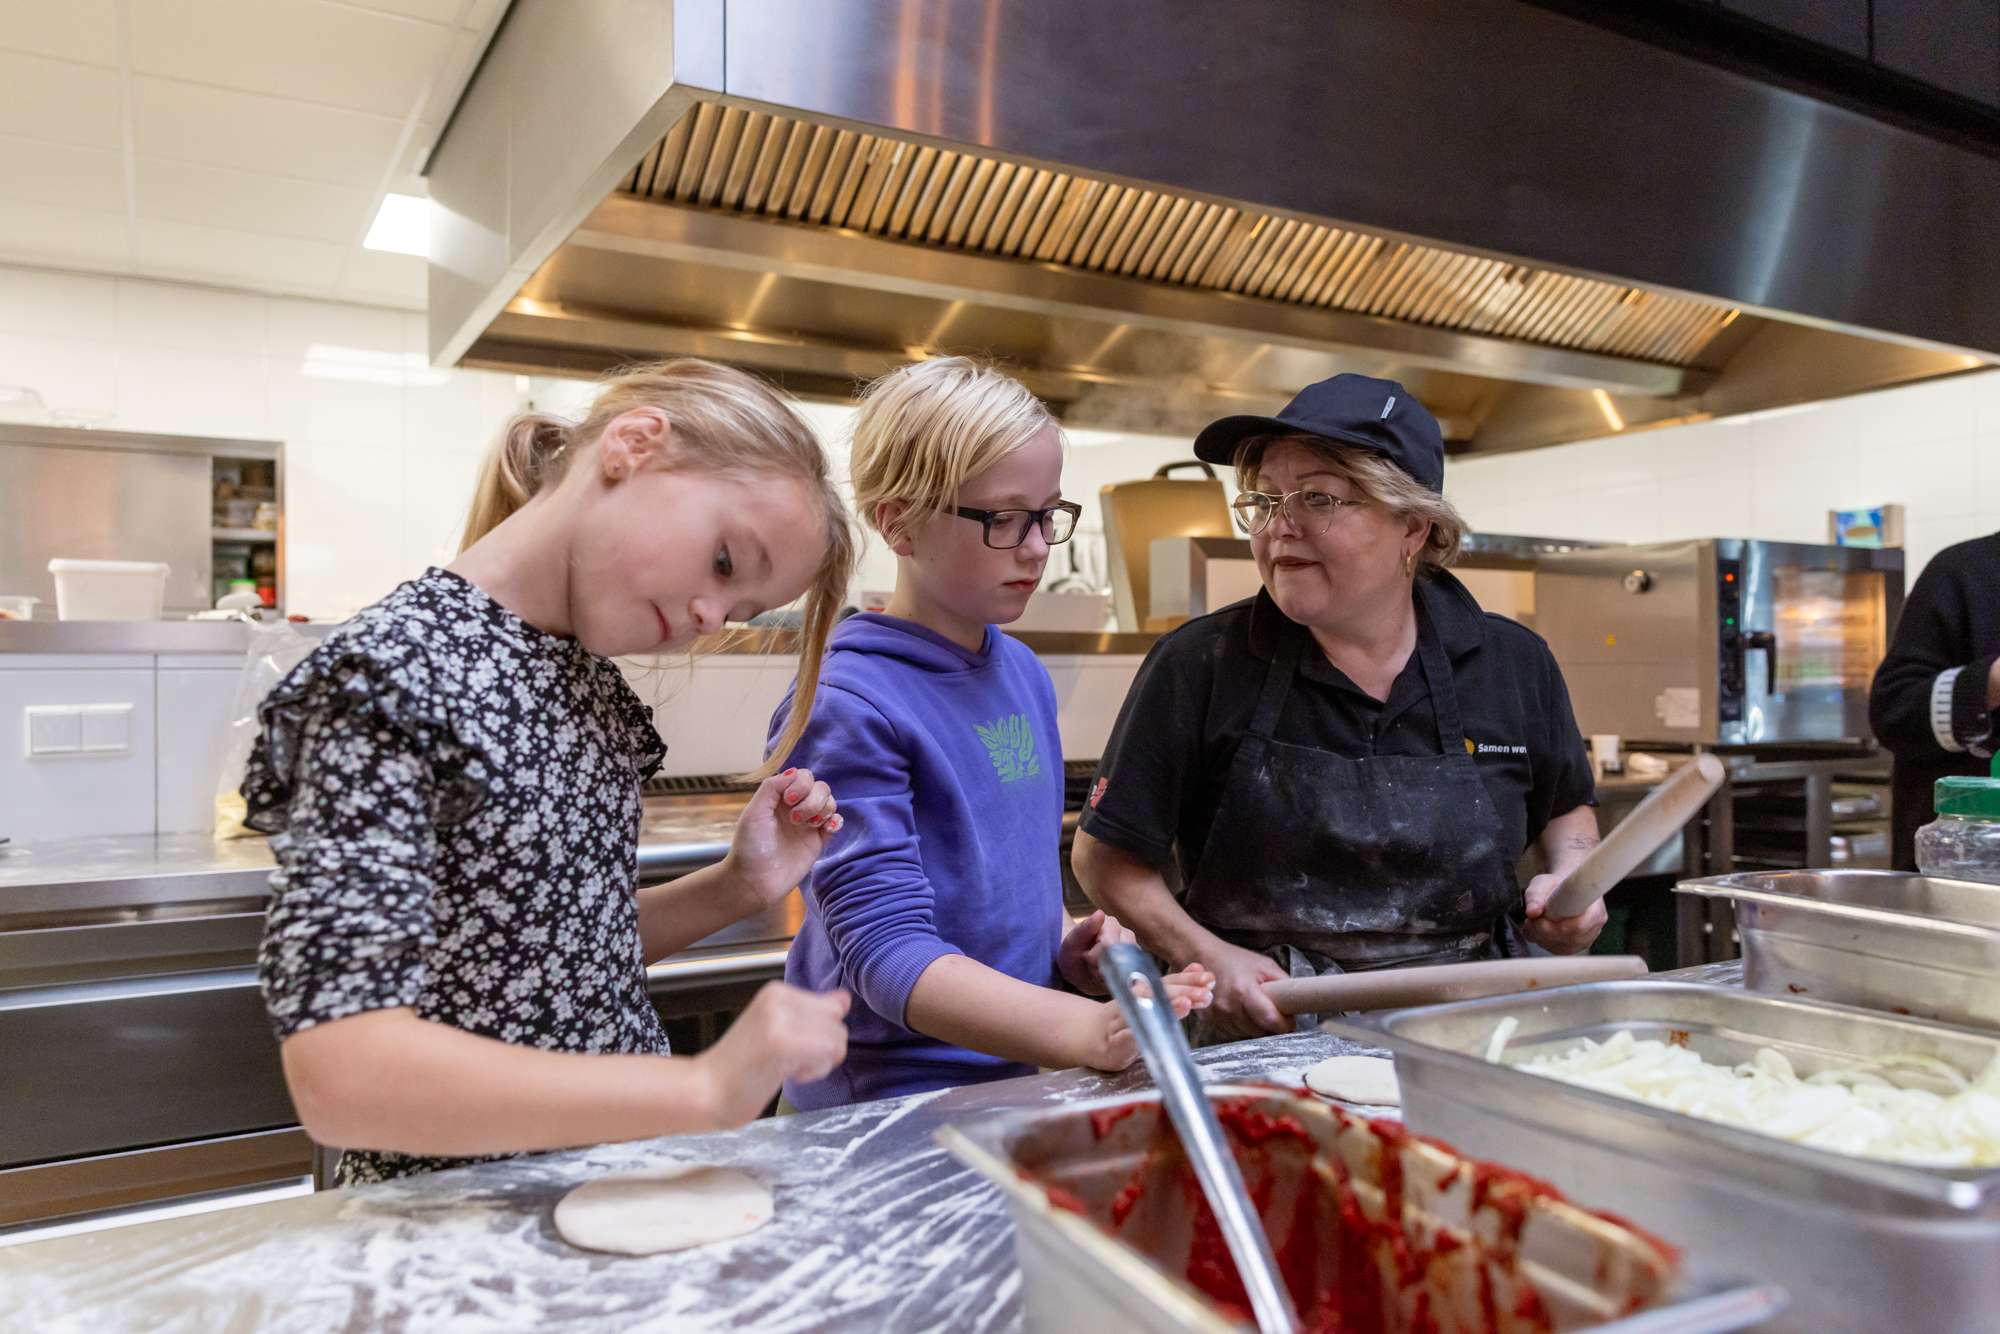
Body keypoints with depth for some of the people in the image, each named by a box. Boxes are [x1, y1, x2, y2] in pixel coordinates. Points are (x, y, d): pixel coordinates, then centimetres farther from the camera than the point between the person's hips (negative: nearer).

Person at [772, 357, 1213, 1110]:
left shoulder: (1025, 675, 9)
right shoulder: (847, 706, -14)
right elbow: (887, 953, -19)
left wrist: (1067, 947, 2)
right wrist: (1089, 1032, -29)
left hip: (1016, 1073, 6)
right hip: (889, 1102, -6)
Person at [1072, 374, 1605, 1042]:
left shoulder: (1512, 664, 8)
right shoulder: (1197, 665, -3)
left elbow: (1566, 805, 27)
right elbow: (1106, 856, 3)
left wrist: (1571, 879, 7)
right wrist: (1205, 956, -9)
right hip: (1261, 1035, -2)